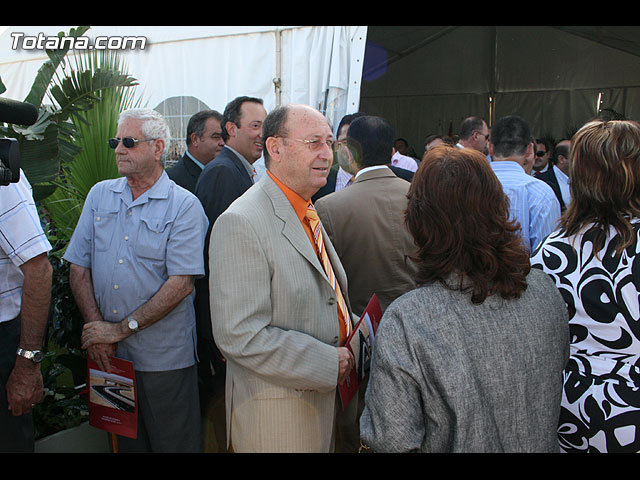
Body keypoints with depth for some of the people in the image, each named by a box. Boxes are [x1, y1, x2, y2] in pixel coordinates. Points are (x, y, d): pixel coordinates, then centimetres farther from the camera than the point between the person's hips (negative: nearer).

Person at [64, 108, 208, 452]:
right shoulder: (99, 195, 7)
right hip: (108, 353, 4)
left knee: (173, 443, 8)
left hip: (163, 357, -4)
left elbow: (181, 284, -15)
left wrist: (121, 329, -14)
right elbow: (78, 267, 4)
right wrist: (96, 328, -7)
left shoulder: (184, 206, -8)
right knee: (123, 440, 19)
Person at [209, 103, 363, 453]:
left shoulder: (307, 212, 10)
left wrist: (356, 334, 1)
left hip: (325, 396, 8)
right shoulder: (242, 223, -21)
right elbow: (239, 336, -26)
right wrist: (328, 362, -20)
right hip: (277, 414, -8)